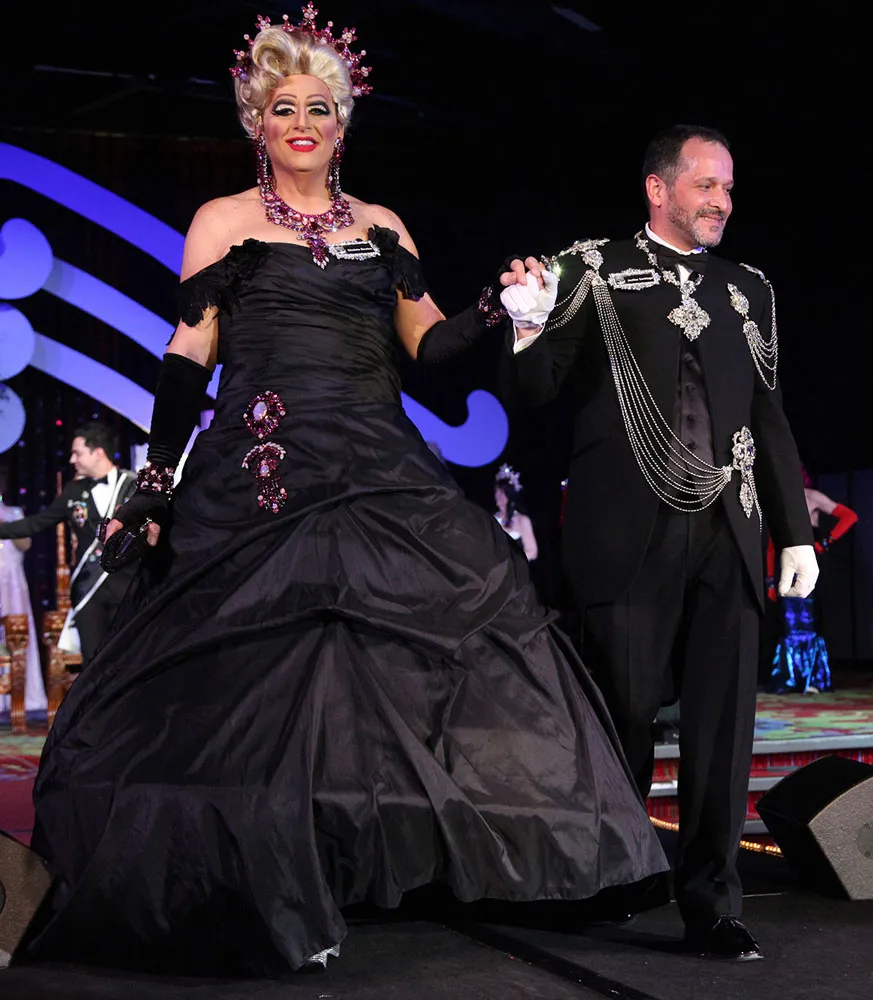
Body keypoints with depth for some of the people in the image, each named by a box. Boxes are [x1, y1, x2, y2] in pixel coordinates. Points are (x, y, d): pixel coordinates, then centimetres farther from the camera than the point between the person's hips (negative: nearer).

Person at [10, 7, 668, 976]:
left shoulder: (381, 228, 17)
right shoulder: (223, 222, 8)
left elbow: (429, 342, 14)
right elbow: (187, 359, 3)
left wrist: (499, 309, -4)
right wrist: (155, 479, -4)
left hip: (379, 471, 4)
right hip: (263, 472, -3)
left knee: (471, 606, -10)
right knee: (253, 674, -8)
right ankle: (257, 892, 6)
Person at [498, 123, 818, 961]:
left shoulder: (747, 290, 15)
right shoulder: (594, 272, 3)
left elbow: (767, 419, 17)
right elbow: (530, 394, -1)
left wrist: (795, 531, 13)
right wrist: (529, 332, -22)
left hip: (725, 537, 4)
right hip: (628, 536, -3)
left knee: (722, 722, 3)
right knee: (625, 715, 4)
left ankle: (711, 906, 12)